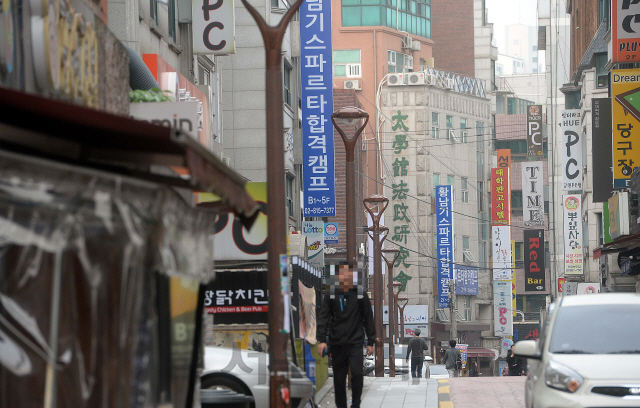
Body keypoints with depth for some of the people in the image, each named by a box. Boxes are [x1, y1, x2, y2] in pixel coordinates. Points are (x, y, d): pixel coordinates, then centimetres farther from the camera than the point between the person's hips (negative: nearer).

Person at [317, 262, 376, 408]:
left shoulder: (360, 295, 5)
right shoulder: (331, 296, 5)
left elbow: (368, 319, 9)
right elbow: (323, 318, 3)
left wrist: (370, 342, 7)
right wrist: (321, 340, -7)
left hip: (355, 343, -1)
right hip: (337, 344, 1)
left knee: (357, 373, -15)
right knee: (339, 378, 5)